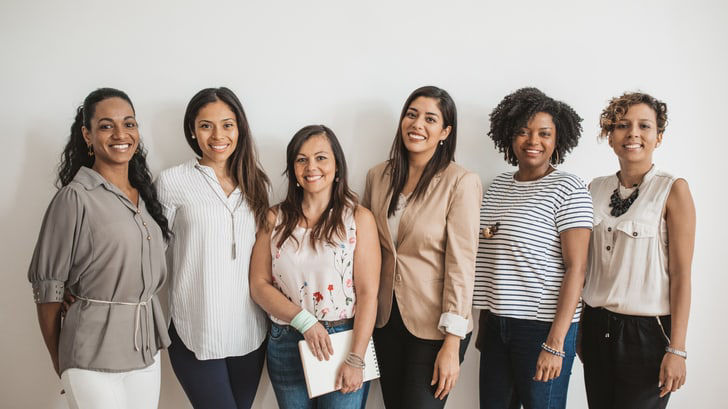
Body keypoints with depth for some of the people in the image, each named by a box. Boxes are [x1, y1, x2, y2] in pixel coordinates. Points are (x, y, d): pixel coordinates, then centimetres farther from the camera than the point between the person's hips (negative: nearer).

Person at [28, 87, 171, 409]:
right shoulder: (75, 197, -11)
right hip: (94, 358, -6)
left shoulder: (146, 193, 8)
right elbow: (48, 286, -8)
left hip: (147, 346, 6)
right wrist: (60, 365, -2)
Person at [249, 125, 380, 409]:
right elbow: (259, 284, -1)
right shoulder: (275, 219, 3)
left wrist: (356, 359, -14)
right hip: (286, 345, 2)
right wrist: (304, 320, -14)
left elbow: (367, 294, -8)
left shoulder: (359, 218, -4)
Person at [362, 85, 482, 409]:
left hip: (435, 329, -5)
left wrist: (452, 345, -17)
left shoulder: (461, 182, -13)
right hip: (386, 321, 5)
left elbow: (461, 264, -15)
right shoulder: (378, 176, 2)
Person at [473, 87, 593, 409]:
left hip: (543, 326, -5)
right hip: (496, 323, 6)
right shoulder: (498, 185, 11)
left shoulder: (568, 189, -7)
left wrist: (555, 344, -17)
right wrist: (483, 324, 12)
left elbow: (576, 268, -12)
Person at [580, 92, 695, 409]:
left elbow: (681, 275, -10)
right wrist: (578, 326, 12)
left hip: (647, 331, -4)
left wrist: (677, 350, -12)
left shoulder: (672, 190, -7)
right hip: (597, 327, 4)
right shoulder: (596, 189, 6)